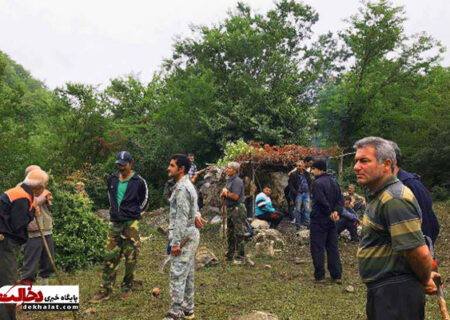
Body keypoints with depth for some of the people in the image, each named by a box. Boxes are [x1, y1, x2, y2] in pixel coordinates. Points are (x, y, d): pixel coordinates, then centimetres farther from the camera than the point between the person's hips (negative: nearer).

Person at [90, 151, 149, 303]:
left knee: (131, 257, 3)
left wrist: (132, 213, 3)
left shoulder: (139, 181, -4)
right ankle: (106, 290, 7)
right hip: (114, 223, 4)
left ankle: (127, 287, 18)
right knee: (110, 257, 2)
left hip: (131, 224, -4)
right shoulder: (112, 180, 9)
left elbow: (144, 202, 5)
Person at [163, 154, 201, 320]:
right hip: (191, 235, 10)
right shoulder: (188, 186, 15)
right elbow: (194, 211, 20)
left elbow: (182, 218, -21)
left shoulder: (182, 189, -17)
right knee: (187, 275, 14)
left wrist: (176, 242, -21)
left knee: (177, 275, -7)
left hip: (184, 237, -10)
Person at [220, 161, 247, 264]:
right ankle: (230, 256, 25)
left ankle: (241, 257, 1)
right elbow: (222, 195, 16)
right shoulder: (229, 180, 16)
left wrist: (226, 192, -8)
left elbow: (235, 196, -24)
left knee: (239, 234, -5)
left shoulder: (237, 181, -14)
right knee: (230, 233, 15)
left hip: (237, 209, -10)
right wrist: (223, 193, -8)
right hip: (230, 209, 10)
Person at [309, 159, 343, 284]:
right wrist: (336, 212, -5)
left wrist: (330, 213, -11)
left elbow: (322, 201, -21)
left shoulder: (317, 183, -14)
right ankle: (337, 276, 14)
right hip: (331, 222, 7)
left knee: (317, 248, 0)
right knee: (333, 248, 12)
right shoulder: (334, 182, 12)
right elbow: (340, 200, 7)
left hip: (319, 221, -7)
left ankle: (319, 276, 3)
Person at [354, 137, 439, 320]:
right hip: (382, 291, 10)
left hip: (395, 292, -10)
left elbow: (418, 252, -26)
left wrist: (425, 281, -7)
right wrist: (425, 278, 16)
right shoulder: (380, 196, 13)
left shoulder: (394, 199, -22)